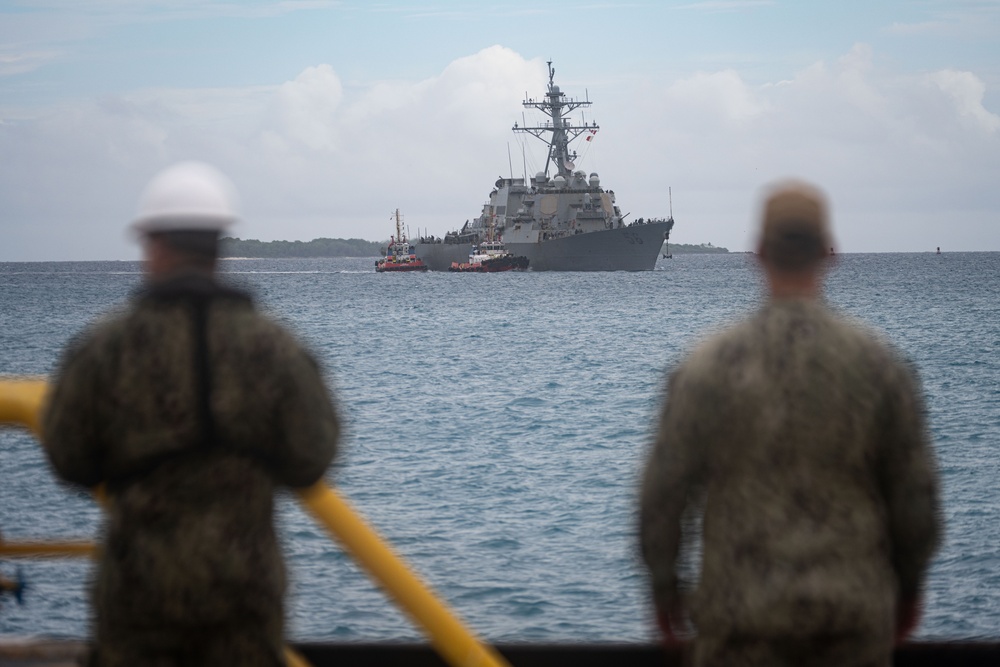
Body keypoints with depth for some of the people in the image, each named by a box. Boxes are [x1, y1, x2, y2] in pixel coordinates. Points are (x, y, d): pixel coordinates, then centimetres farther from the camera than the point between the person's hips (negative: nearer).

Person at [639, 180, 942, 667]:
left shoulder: (707, 368, -7)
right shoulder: (880, 366, -4)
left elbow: (664, 491, -2)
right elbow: (915, 494, 1)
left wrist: (664, 582, 14)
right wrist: (908, 584, 17)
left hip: (741, 611, -1)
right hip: (855, 611, 1)